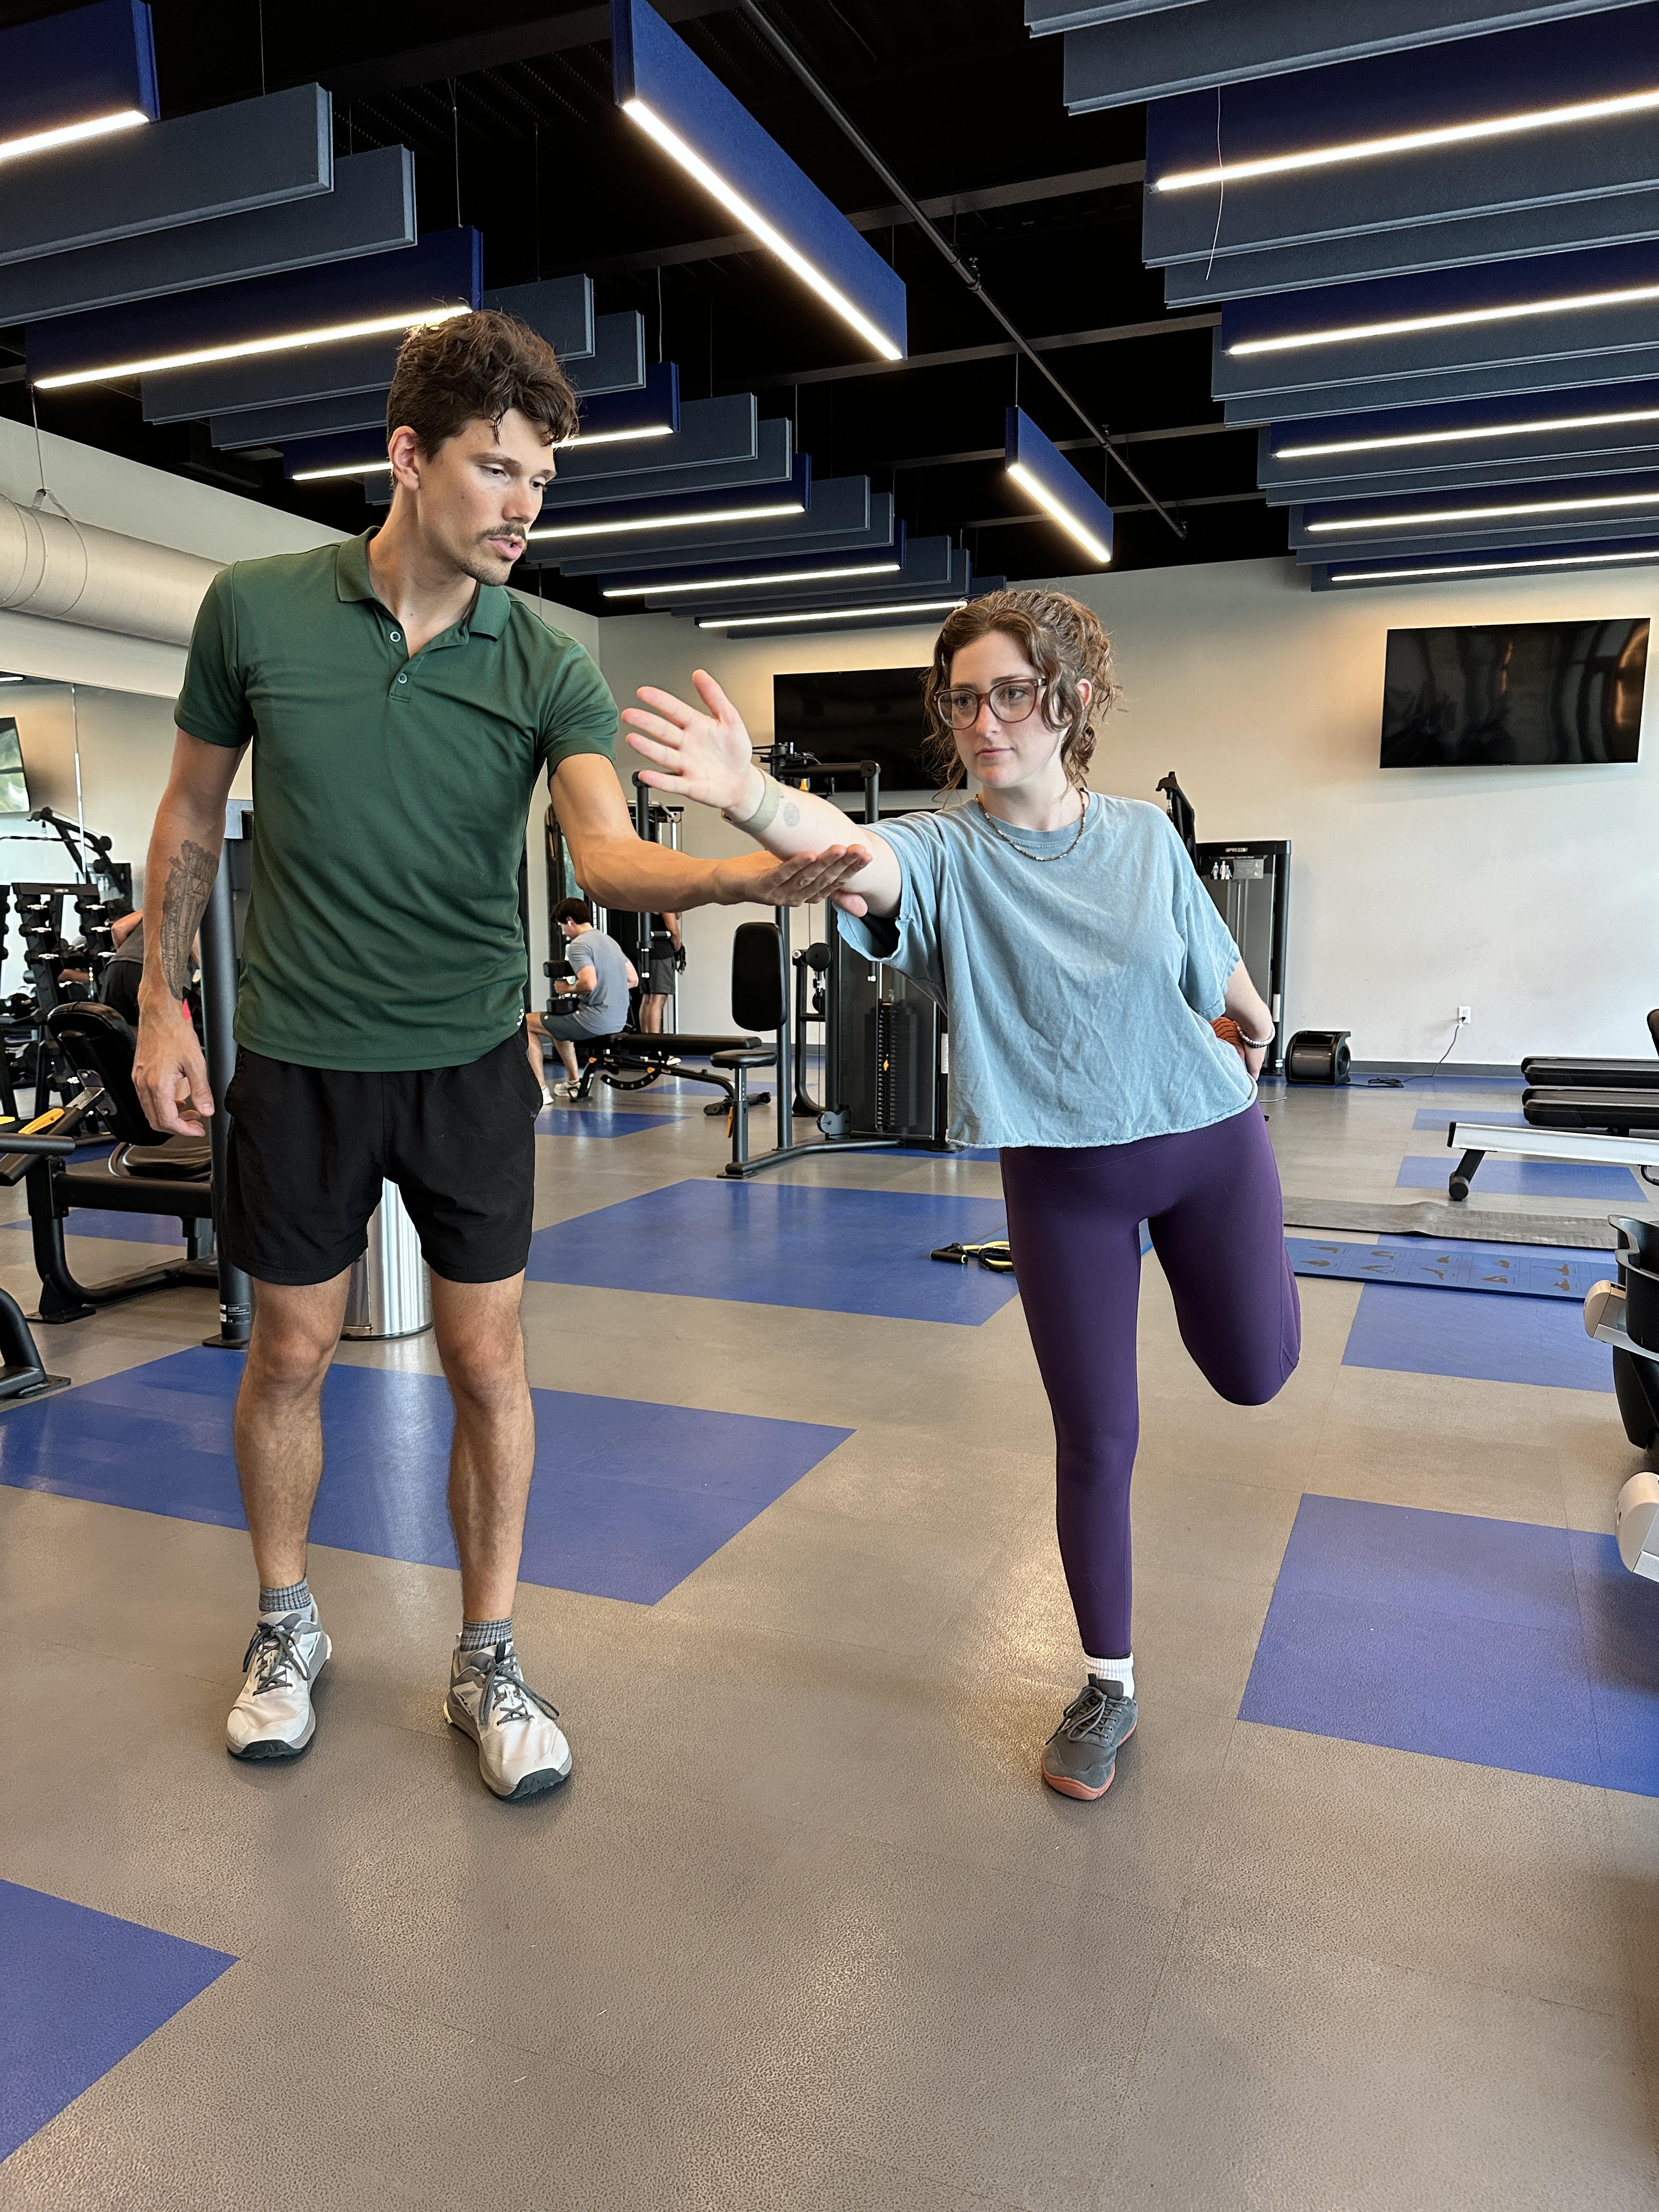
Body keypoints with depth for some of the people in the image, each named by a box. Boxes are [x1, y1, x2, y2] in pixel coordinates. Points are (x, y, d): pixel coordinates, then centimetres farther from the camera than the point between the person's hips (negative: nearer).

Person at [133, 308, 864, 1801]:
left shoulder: (550, 665, -6)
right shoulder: (255, 608, -5)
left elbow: (609, 853, -22)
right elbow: (194, 810, 7)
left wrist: (749, 872, -42)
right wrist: (162, 1000, 5)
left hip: (471, 1062, 0)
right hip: (299, 1059, 0)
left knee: (488, 1362, 4)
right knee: (292, 1354, 11)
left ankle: (487, 1659, 23)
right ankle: (287, 1624, 36)